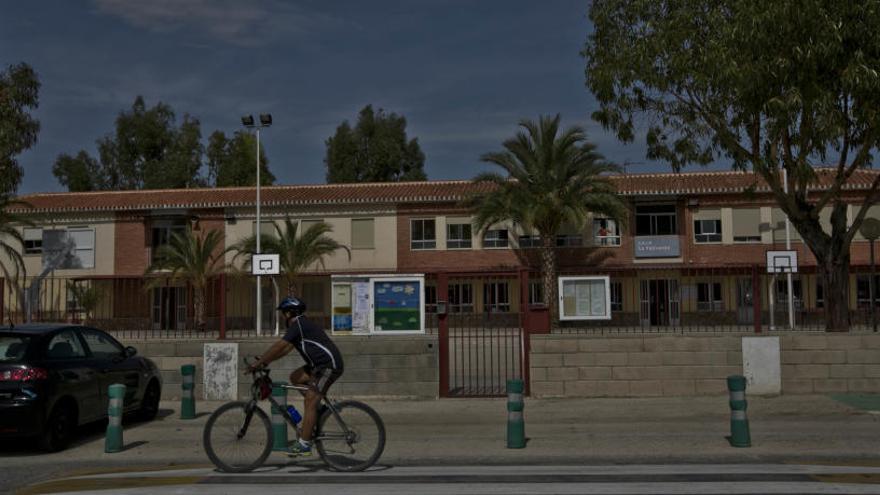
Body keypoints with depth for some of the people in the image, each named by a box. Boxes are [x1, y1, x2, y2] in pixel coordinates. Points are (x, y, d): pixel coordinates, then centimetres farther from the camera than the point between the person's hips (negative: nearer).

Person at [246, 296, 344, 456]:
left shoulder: (298, 324, -10)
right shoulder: (302, 325, 20)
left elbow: (279, 346, -16)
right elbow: (285, 349, 21)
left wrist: (259, 362, -11)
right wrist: (265, 360, 16)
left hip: (329, 365, -10)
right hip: (320, 364, 10)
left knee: (310, 402, -10)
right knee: (295, 377, 12)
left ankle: (304, 445, -8)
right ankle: (320, 404, 15)